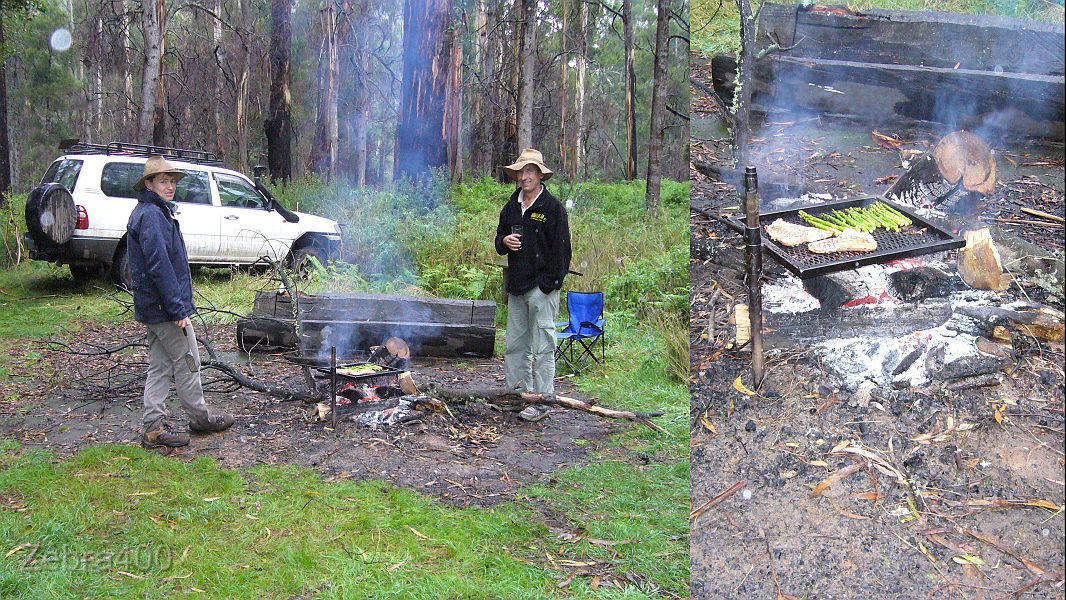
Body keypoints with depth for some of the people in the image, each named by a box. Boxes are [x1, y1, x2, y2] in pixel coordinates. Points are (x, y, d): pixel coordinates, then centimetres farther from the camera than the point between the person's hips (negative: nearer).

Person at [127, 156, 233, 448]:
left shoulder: (154, 212, 16)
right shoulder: (152, 215, -17)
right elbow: (159, 266, -23)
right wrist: (178, 309, -23)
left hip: (153, 307, 10)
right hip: (166, 306, -10)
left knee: (159, 367, 11)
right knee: (187, 363, 3)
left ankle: (154, 428, 14)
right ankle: (200, 418, 17)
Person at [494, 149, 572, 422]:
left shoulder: (553, 207, -5)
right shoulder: (510, 207, 15)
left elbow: (561, 248, -9)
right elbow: (499, 241, 23)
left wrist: (550, 283, -15)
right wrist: (504, 241, -1)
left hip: (542, 287, -7)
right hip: (516, 286, 7)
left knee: (542, 347, -3)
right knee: (515, 345, 12)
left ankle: (543, 401, 3)